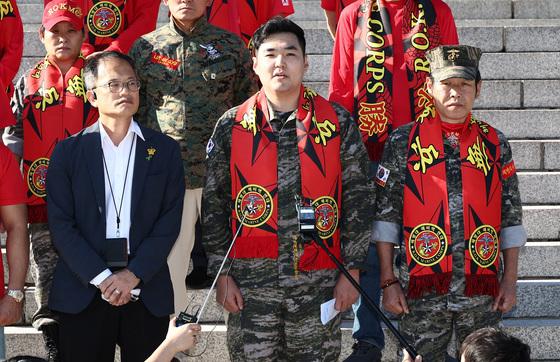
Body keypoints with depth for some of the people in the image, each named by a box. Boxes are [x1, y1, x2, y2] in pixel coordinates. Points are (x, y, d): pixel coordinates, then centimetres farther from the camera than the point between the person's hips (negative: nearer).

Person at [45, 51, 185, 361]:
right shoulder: (68, 152, 5)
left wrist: (134, 275, -11)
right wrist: (102, 278, -12)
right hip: (83, 292, -1)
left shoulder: (164, 150, 8)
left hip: (147, 293, 1)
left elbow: (169, 221, 1)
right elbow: (61, 225, -2)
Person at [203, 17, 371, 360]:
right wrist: (222, 273, 1)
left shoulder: (337, 122, 1)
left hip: (319, 280, 0)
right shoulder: (232, 126, 2)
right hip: (251, 281, 0)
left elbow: (357, 199, 3)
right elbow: (214, 204, 5)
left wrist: (352, 270, 0)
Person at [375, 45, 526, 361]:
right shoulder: (403, 142, 0)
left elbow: (511, 218, 9)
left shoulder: (495, 144, 7)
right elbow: (385, 216, 0)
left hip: (483, 293, 2)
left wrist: (510, 280, 5)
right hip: (422, 292, -2)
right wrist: (388, 281, -3)